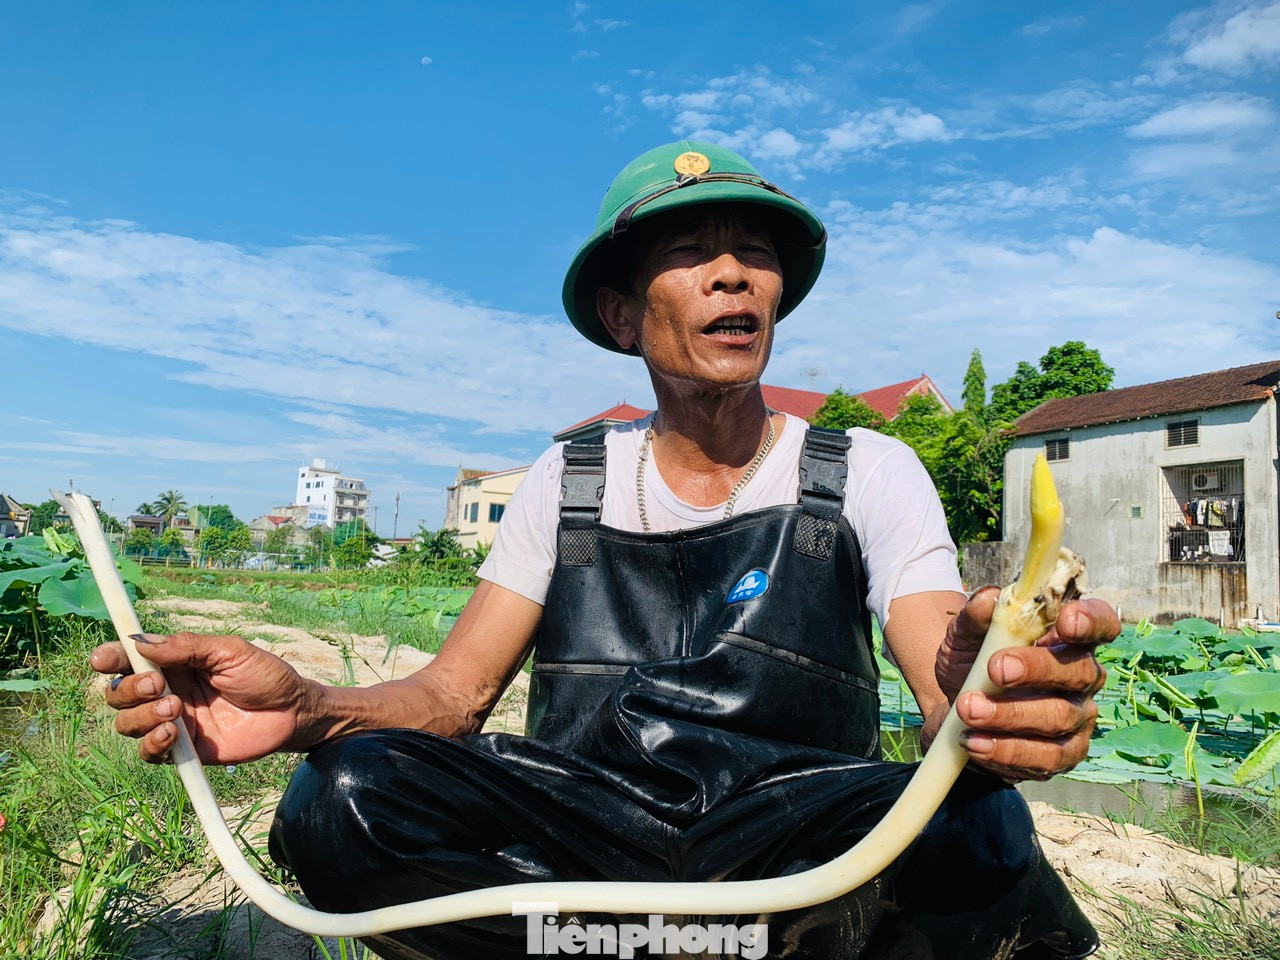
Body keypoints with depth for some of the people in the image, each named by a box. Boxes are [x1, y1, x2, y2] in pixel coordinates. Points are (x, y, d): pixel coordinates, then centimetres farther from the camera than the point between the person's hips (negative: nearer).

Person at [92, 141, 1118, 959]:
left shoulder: (869, 472, 1)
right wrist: (306, 706, -22)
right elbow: (456, 693, 0)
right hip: (582, 820, 2)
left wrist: (992, 687, -38)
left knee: (976, 831, -32)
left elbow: (950, 694, -12)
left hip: (789, 840, -1)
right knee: (342, 793, -24)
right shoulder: (569, 482, 6)